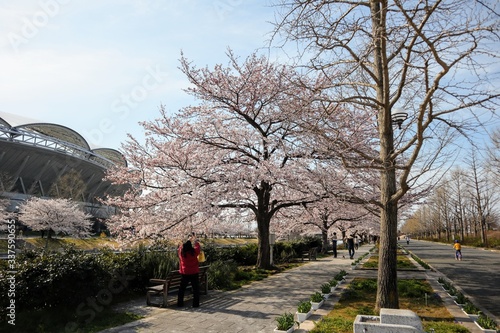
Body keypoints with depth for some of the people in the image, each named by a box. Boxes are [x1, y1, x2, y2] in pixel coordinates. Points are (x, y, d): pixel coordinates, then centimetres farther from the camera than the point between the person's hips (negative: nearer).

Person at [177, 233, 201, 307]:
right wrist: (195, 240, 16)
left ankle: (180, 303, 20)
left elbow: (181, 246, 14)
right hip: (194, 273, -2)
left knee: (182, 289, 16)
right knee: (196, 289, 8)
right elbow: (198, 247, 5)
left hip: (184, 274, 3)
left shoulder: (181, 252, -8)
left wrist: (188, 240, 22)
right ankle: (195, 304, 9)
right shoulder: (194, 252, -16)